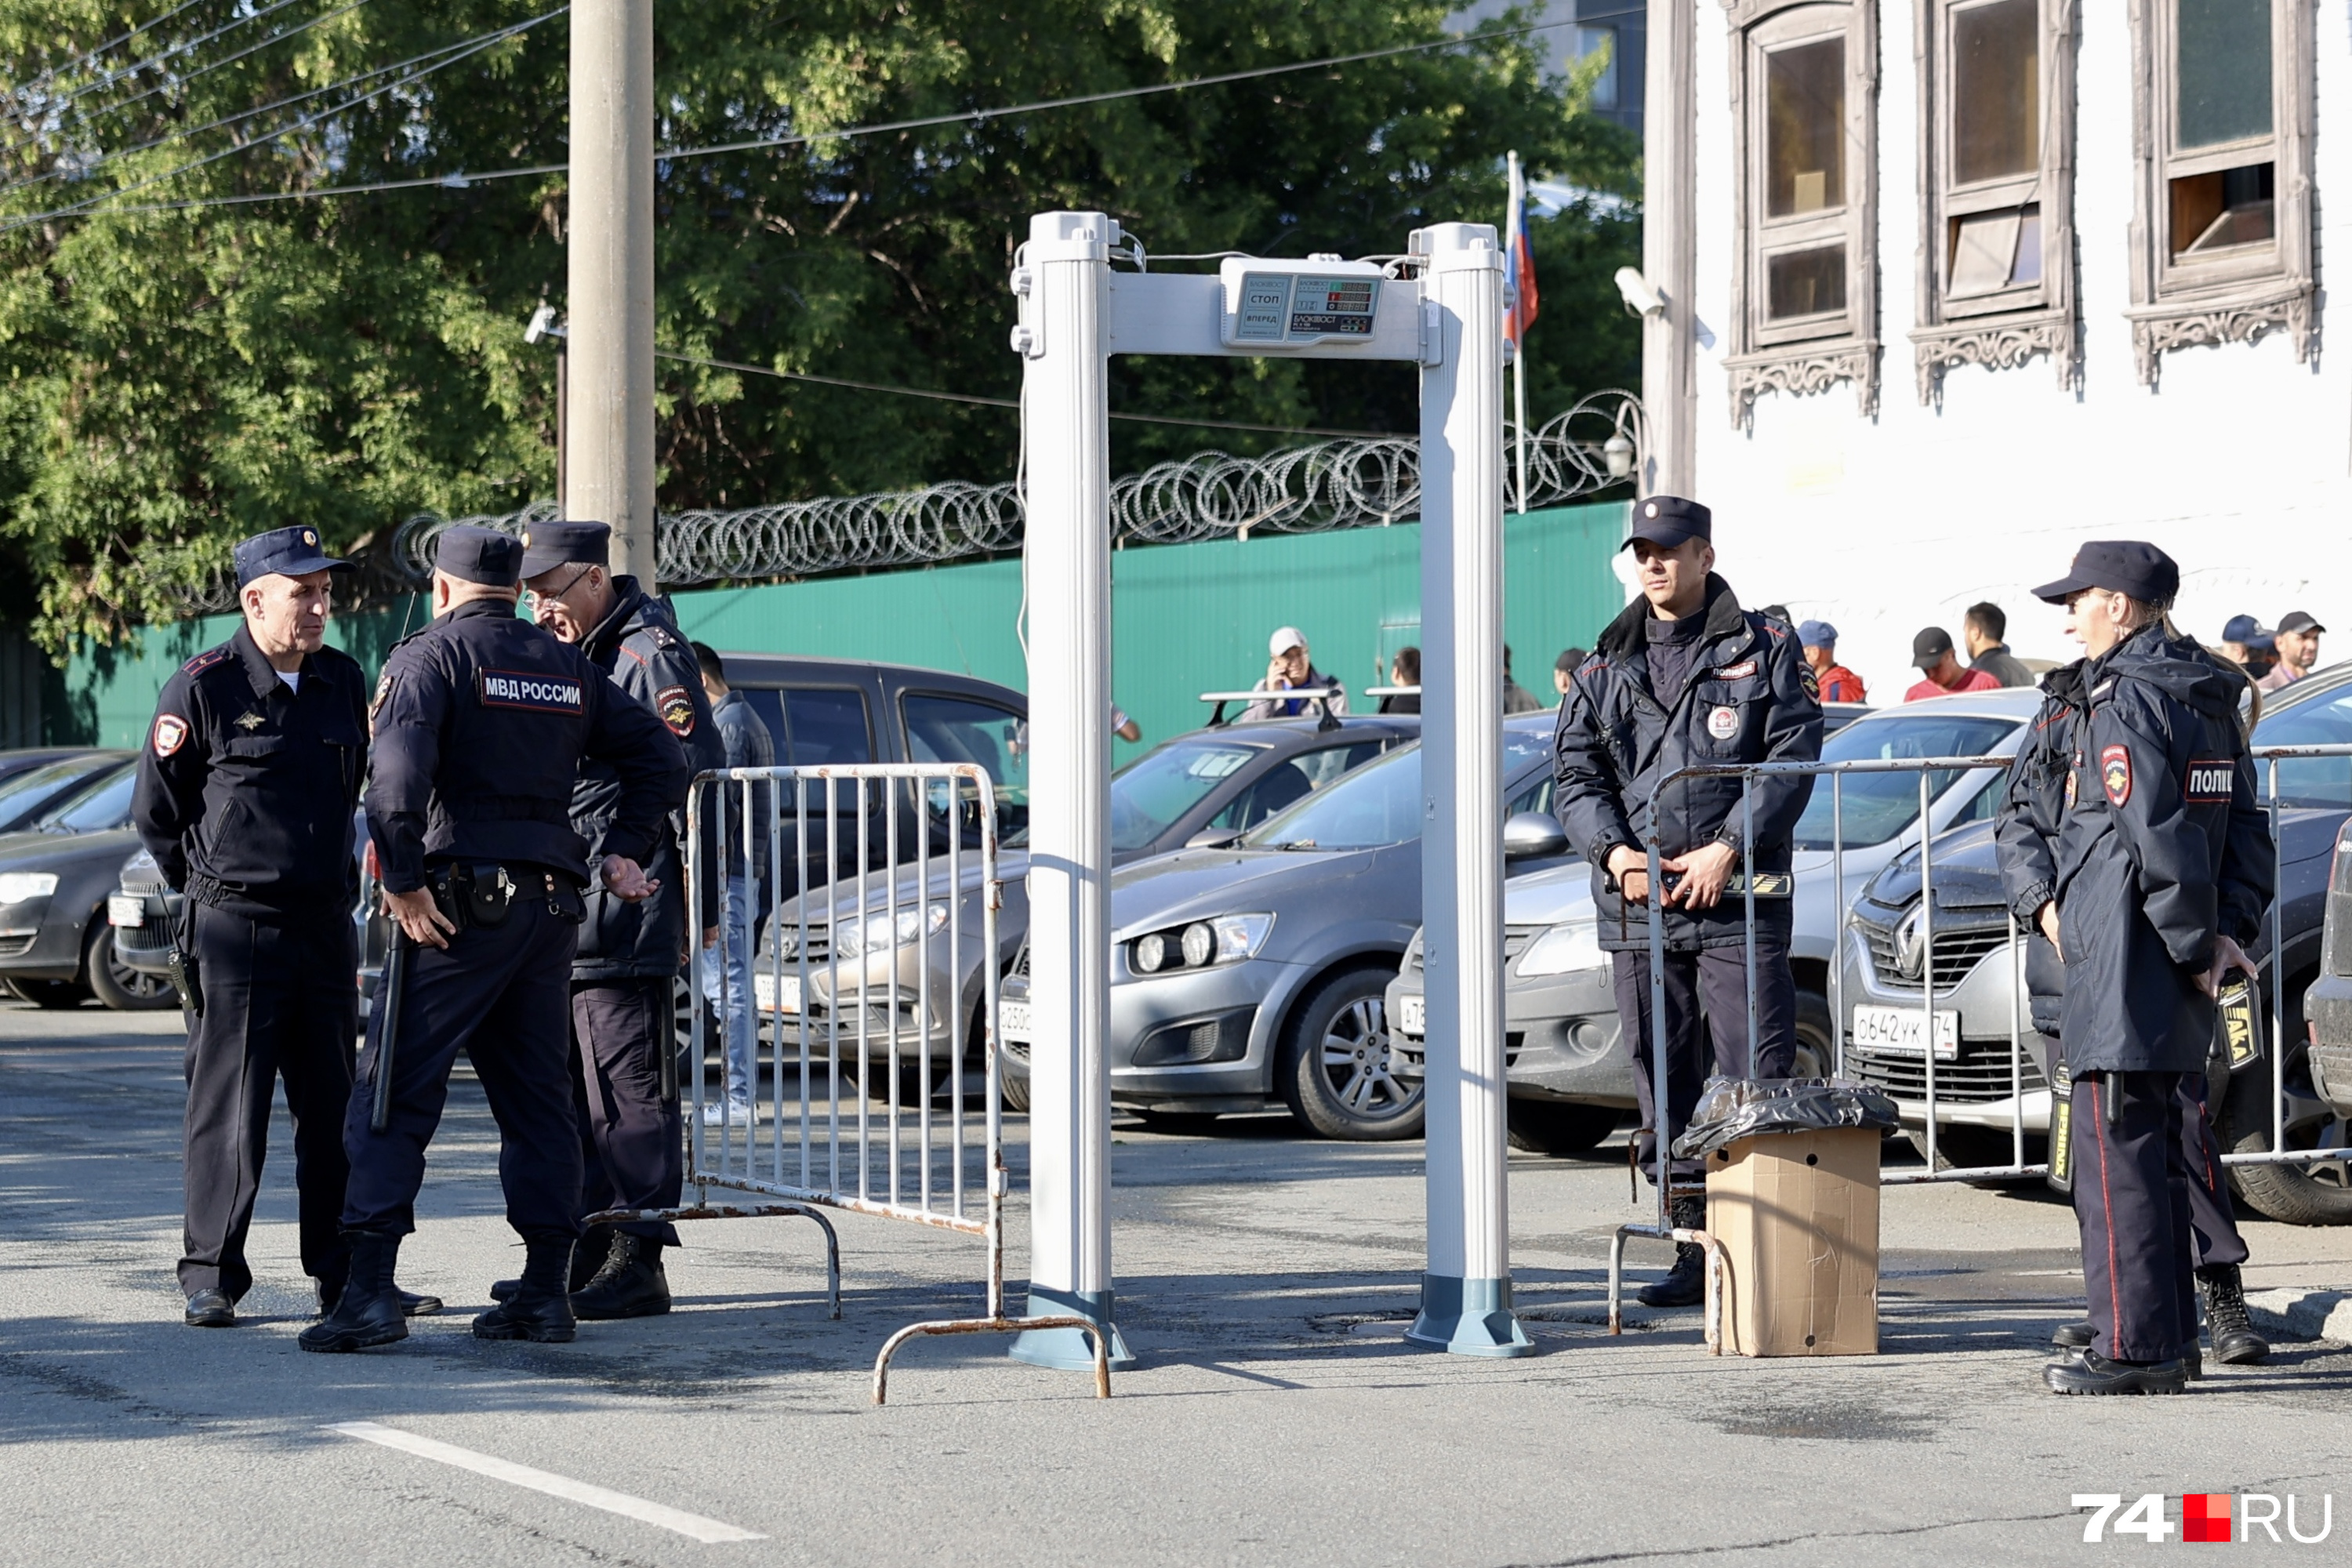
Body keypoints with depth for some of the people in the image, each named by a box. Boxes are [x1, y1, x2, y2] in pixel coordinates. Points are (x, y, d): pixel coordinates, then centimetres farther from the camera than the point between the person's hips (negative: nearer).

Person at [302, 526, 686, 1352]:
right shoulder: (569, 667, 16)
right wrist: (621, 851, 16)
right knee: (537, 1096, 12)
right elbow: (660, 757, 17)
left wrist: (402, 880, -14)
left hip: (459, 906, -6)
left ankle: (371, 1289, -11)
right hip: (549, 907, 6)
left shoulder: (431, 654, -3)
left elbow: (397, 771, -19)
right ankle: (545, 1291, 11)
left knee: (394, 1094, -4)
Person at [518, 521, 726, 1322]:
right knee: (576, 1089, 12)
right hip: (565, 911, 9)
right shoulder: (570, 656, 18)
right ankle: (587, 1254, 20)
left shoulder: (649, 654, -10)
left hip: (625, 913, -9)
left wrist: (701, 903, -14)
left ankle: (639, 1264, -3)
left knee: (626, 1089, -7)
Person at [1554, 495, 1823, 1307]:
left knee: (1761, 1076, -8)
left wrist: (1729, 849, -13)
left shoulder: (1764, 648, 5)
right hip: (1636, 905, 4)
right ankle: (1695, 1245, 14)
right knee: (1663, 1082, 6)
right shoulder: (1606, 667, 14)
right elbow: (1575, 776, 10)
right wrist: (1614, 852, -8)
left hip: (1738, 901, -4)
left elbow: (1792, 758, -3)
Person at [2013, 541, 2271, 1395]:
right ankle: (2166, 1337, 21)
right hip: (2176, 983, 10)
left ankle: (2134, 1346, -6)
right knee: (2155, 1150, 15)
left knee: (2115, 1152, -6)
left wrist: (2195, 943, -13)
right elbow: (2248, 829, 16)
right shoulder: (2209, 698, 16)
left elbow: (2159, 837, -21)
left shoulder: (2123, 700, -14)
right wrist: (2228, 931, 9)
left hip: (2123, 970, -10)